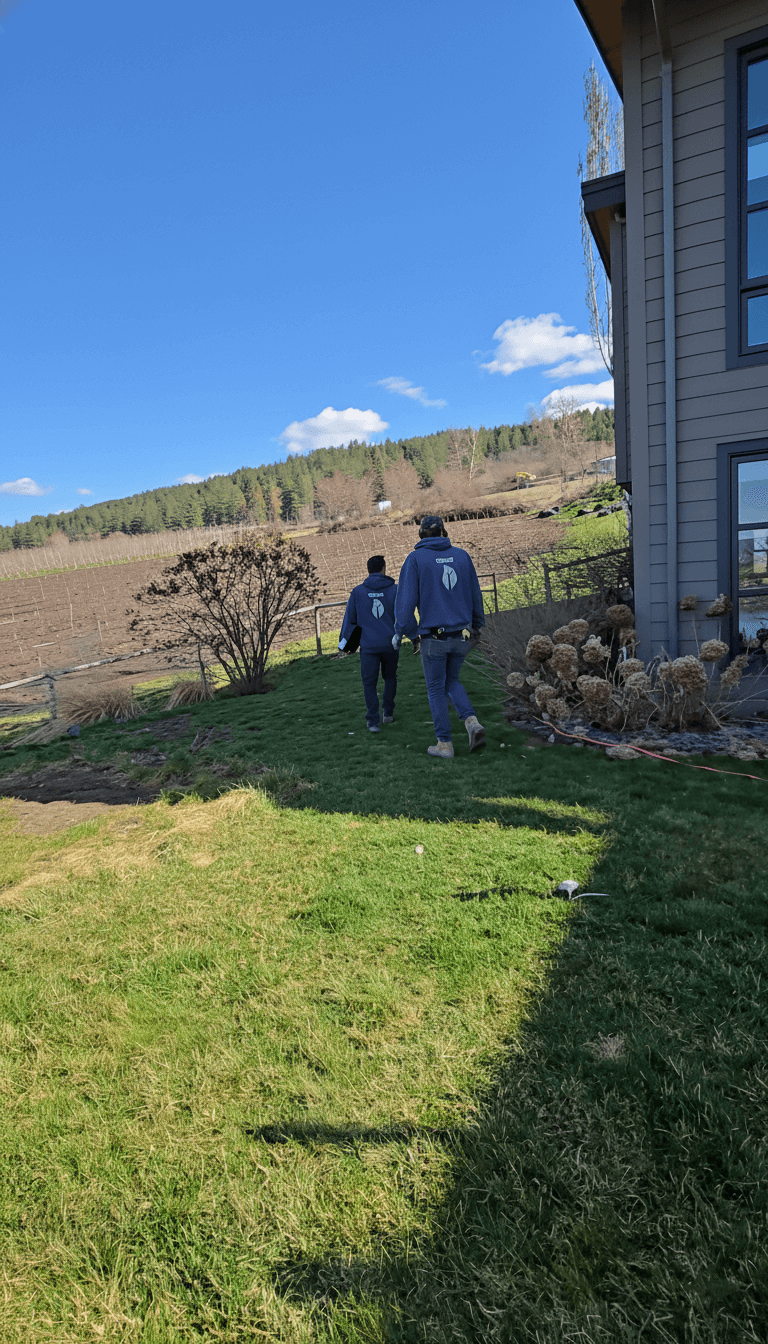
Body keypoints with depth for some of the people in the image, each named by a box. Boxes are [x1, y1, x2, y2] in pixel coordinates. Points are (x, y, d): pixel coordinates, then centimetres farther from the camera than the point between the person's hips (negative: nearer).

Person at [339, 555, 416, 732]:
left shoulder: (357, 591, 0)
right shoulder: (394, 590, -2)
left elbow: (350, 618, 7)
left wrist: (344, 642, 18)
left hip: (368, 646, -1)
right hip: (391, 644, 1)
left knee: (369, 683, 5)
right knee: (390, 677, 22)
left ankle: (373, 721, 0)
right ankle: (388, 713, 26)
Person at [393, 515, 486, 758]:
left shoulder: (415, 559, -6)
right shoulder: (462, 556, 5)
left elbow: (406, 598, -10)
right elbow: (475, 594, 12)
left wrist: (399, 632, -1)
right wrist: (477, 624, 26)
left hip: (434, 636, -4)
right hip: (461, 635, 4)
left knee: (436, 689, 10)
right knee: (451, 681, 22)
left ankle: (444, 744, 13)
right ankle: (472, 722, 1)